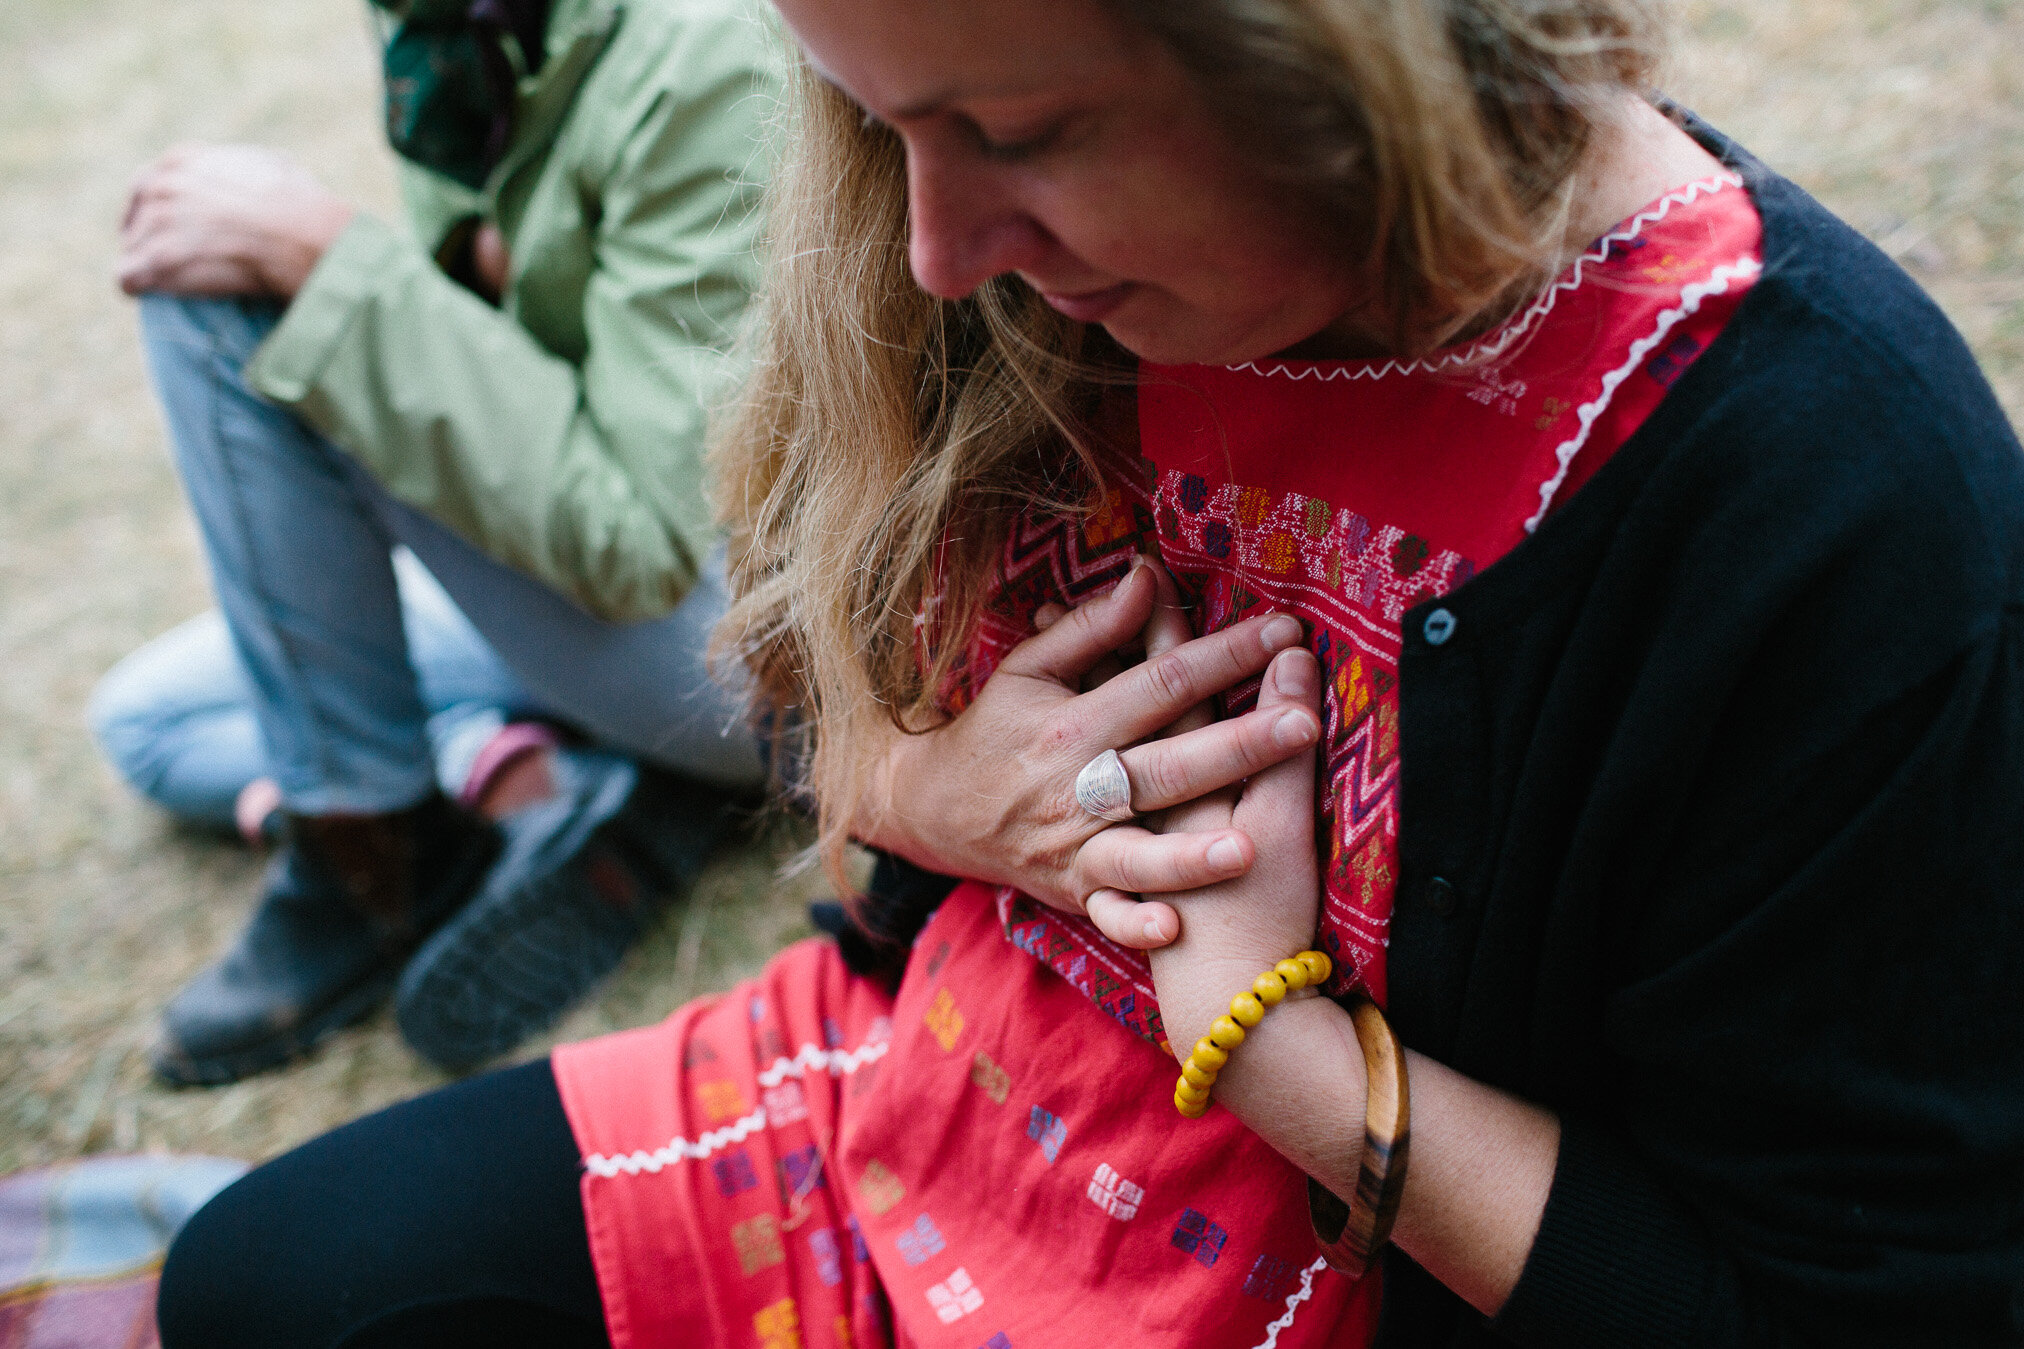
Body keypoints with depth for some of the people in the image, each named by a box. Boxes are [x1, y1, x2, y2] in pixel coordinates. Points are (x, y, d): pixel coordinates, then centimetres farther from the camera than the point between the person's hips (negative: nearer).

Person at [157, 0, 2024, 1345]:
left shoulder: (1833, 498, -29)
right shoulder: (1058, 282, -10)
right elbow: (840, 701, 8)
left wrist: (1255, 1024, -24)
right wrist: (929, 792, -15)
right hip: (928, 1079, 6)